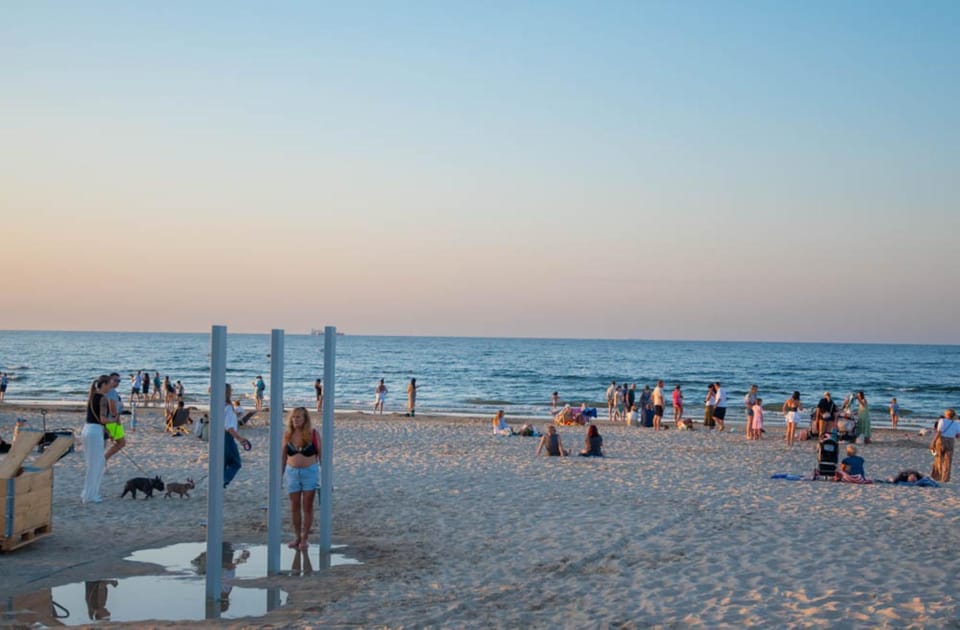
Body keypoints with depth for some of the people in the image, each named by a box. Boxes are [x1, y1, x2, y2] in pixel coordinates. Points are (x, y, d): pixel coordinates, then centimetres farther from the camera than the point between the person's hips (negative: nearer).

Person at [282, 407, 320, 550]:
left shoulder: (312, 433, -7)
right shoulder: (288, 434, 1)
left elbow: (320, 453, -3)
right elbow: (284, 456, 8)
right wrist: (280, 475, 7)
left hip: (310, 472, -3)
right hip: (292, 472, 3)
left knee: (307, 506, 3)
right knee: (295, 506, 7)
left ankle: (305, 538, 11)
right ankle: (297, 537, 17)